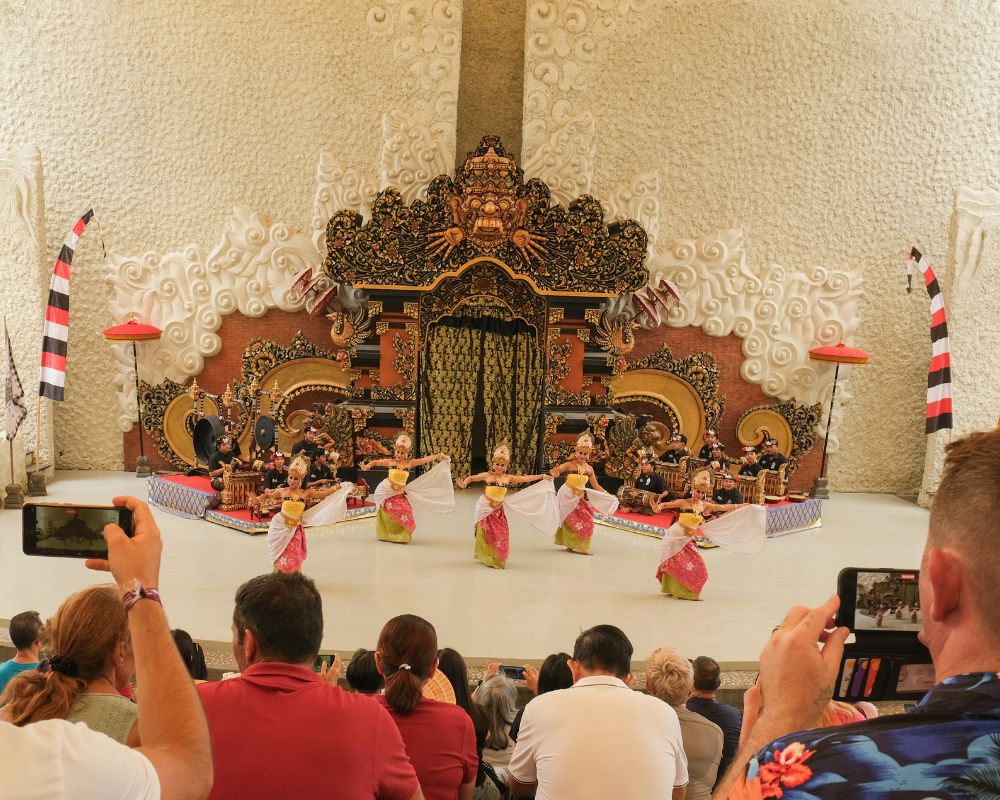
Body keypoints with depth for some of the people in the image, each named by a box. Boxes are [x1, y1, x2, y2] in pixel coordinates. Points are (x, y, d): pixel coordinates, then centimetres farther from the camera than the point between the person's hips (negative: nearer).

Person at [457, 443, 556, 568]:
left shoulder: (508, 478, 1)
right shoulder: (487, 475, -8)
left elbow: (525, 478, 3)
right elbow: (472, 477, -5)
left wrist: (542, 476, 2)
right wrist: (464, 483, -26)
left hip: (498, 509, 3)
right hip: (485, 508, -3)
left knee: (501, 533, 1)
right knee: (486, 532, 0)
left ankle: (498, 558, 19)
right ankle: (486, 557, 17)